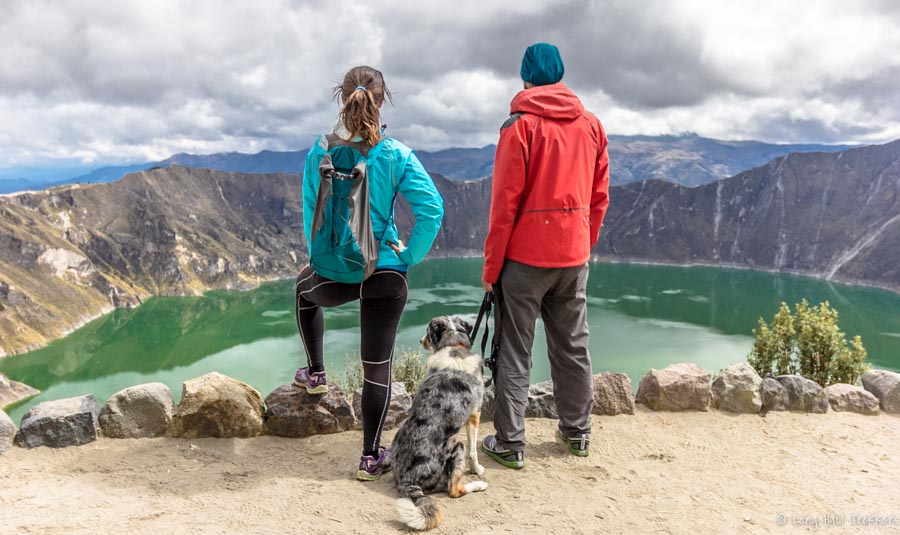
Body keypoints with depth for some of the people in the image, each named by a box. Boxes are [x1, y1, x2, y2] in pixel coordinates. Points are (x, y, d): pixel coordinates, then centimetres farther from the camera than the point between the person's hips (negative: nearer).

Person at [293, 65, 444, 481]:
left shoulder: (320, 153, -4)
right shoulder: (397, 156, -7)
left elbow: (311, 214, 3)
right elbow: (432, 208, -15)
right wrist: (409, 258, -4)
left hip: (335, 274, 1)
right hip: (386, 275, -1)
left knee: (304, 288, 38)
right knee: (378, 366, 11)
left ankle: (315, 373, 42)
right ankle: (371, 457, 19)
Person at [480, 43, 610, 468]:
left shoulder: (520, 125, -8)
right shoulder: (591, 125, 8)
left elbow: (505, 201, -11)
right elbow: (599, 196, 10)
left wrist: (491, 265, -5)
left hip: (526, 255, -5)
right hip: (574, 256, 5)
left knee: (514, 351, 4)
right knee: (572, 346, 16)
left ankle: (509, 443, 9)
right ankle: (577, 432, 28)